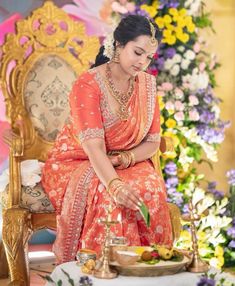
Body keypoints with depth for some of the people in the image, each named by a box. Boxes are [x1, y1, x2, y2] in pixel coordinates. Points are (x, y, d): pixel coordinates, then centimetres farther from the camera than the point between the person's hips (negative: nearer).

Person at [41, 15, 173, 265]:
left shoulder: (147, 84, -1)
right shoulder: (87, 85, -20)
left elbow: (152, 142, 2)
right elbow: (93, 146, -31)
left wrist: (124, 158, -18)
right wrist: (115, 184, -47)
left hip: (126, 163, 5)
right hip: (77, 163, -4)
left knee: (152, 187, -27)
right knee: (105, 193, -35)